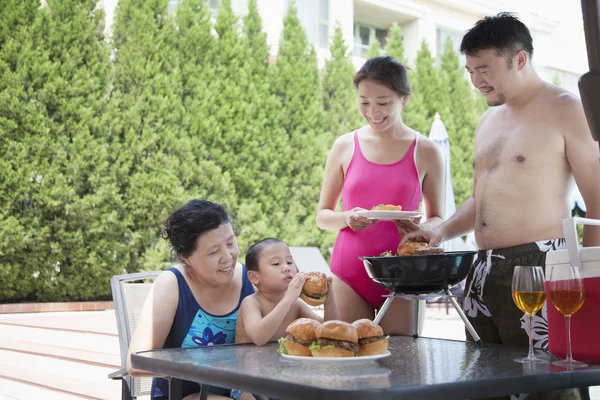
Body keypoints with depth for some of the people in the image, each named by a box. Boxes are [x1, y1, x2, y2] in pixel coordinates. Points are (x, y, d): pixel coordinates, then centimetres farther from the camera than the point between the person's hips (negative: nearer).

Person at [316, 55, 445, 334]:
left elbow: (437, 219, 9)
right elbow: (322, 216, 9)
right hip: (350, 272, 1)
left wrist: (422, 229, -13)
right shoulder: (345, 146, 3)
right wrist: (347, 219, -12)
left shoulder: (425, 152, 2)